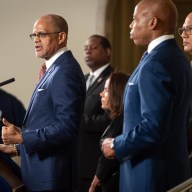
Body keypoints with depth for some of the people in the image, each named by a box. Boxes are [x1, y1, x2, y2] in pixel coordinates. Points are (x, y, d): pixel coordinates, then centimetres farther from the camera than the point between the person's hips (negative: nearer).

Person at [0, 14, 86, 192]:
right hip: (41, 170, 9)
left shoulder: (65, 72, -16)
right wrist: (17, 147, 16)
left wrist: (21, 137, -22)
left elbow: (67, 127, -23)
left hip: (50, 175, -9)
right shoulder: (55, 69, 16)